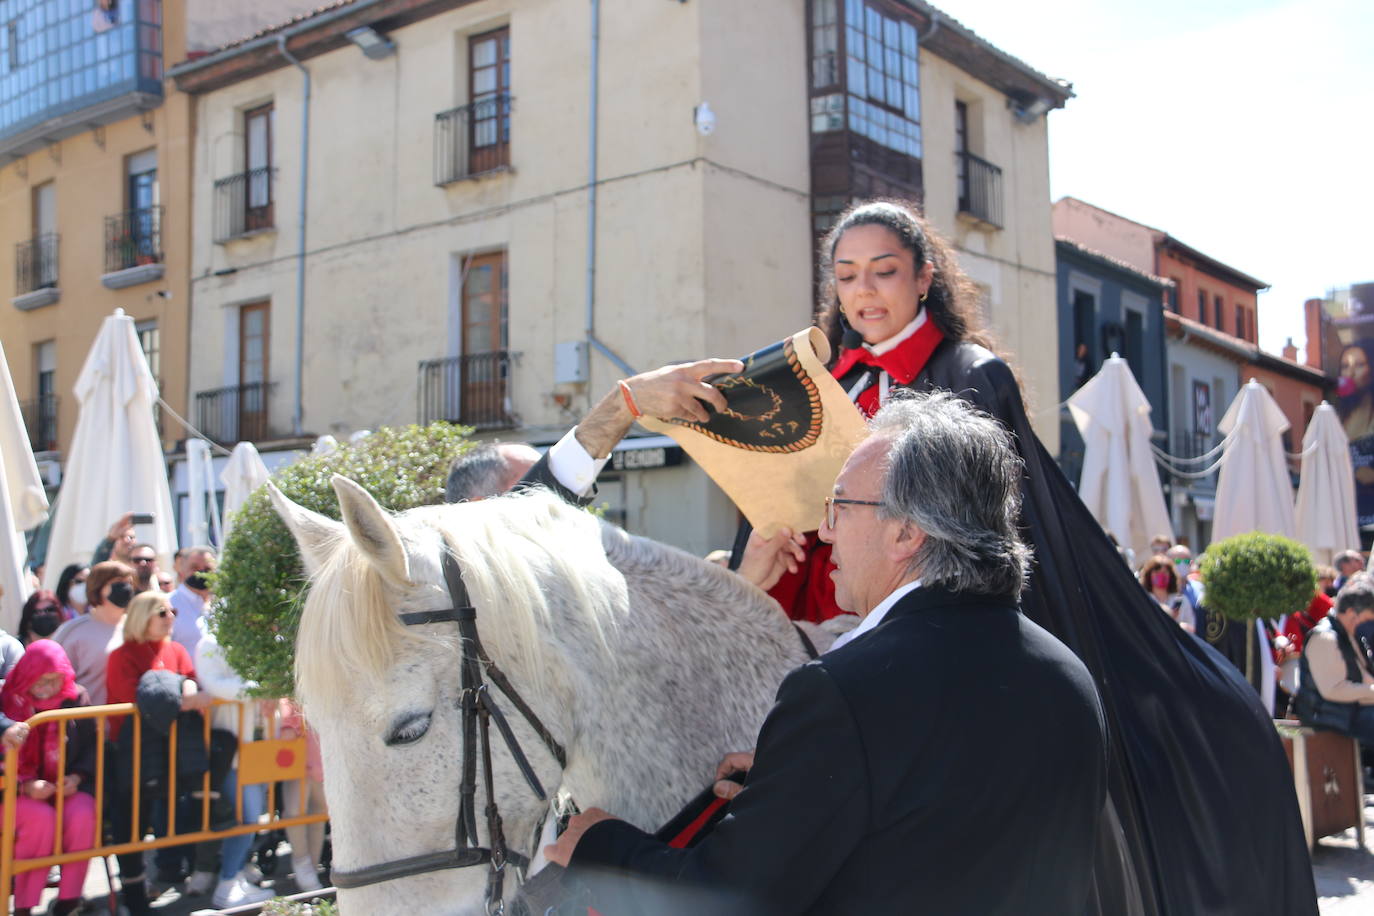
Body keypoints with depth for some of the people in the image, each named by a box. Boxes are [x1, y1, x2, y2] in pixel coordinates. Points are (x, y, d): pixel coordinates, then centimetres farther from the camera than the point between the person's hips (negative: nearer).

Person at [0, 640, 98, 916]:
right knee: (42, 817, -34)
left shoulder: (77, 698, 3)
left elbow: (91, 746, 9)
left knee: (83, 813, -31)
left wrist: (77, 776, -10)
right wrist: (25, 786, -21)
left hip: (66, 786, 2)